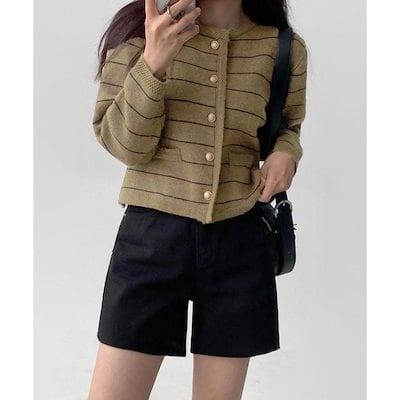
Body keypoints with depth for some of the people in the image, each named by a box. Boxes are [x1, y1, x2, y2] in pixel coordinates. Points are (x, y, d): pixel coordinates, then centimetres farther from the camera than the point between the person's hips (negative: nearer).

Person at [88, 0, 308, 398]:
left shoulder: (284, 49, 1)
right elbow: (123, 145, -7)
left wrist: (285, 153, -3)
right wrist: (153, 63, -21)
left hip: (239, 242, 2)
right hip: (152, 234, -1)